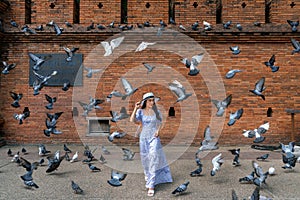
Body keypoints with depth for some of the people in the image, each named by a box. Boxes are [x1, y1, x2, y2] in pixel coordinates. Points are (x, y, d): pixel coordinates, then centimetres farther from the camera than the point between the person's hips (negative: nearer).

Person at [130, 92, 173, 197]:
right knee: (145, 159, 17)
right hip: (144, 138, 1)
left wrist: (158, 130, -7)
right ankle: (147, 174, 49)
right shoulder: (140, 111, -7)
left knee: (153, 160, -12)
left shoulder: (156, 111, -5)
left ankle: (151, 185, -7)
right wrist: (136, 108, -24)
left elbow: (160, 122, 10)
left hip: (154, 138, -1)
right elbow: (132, 120, -23)